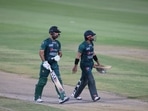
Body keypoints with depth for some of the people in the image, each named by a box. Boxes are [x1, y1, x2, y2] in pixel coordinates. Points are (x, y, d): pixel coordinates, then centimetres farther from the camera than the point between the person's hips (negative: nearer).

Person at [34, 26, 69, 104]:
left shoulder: (57, 43, 12)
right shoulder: (46, 42, -8)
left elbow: (60, 53, 21)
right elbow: (41, 52, -14)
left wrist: (58, 56, -2)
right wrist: (44, 62, -23)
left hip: (54, 64, 5)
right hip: (46, 64, -5)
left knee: (58, 80, -7)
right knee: (42, 81, 1)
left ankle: (62, 97, -13)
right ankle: (37, 97, 14)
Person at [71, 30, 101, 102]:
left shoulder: (91, 44, 8)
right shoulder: (83, 45, -18)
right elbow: (78, 56, -16)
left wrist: (97, 62, 24)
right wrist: (75, 66, -16)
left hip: (90, 64, 9)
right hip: (85, 65, -9)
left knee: (84, 80, 15)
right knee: (91, 80, -13)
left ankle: (75, 94, 28)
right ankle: (94, 96, -13)